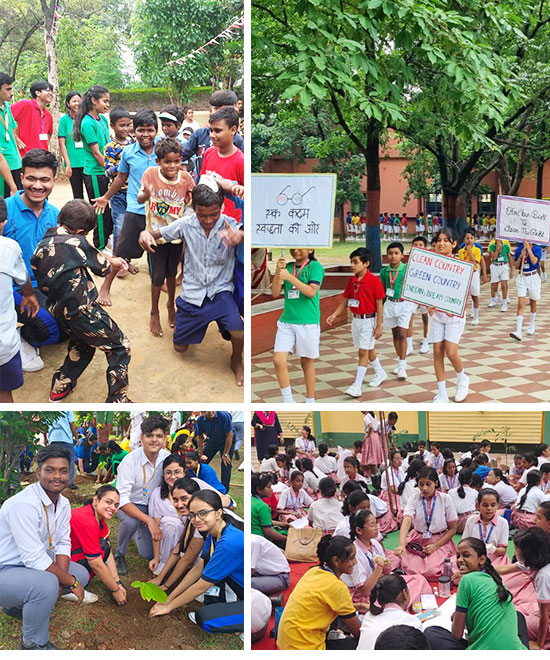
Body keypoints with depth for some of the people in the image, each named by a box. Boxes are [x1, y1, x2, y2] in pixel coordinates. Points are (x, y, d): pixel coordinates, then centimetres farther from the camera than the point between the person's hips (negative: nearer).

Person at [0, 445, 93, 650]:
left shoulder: (63, 503, 2)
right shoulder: (23, 504, -28)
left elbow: (63, 544, 5)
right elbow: (35, 558, -28)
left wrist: (62, 578, -14)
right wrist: (71, 582, -20)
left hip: (35, 565, 10)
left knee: (81, 573, 7)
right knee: (46, 584, -34)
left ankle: (17, 605, 17)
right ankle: (33, 643, -7)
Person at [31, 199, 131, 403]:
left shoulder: (41, 246, 3)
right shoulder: (75, 242, -19)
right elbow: (103, 267, -3)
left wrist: (111, 260, 18)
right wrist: (112, 262, 19)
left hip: (60, 313, 8)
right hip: (84, 311, -8)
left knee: (81, 345, 32)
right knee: (120, 348, 8)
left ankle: (59, 389, 39)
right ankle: (117, 402, 11)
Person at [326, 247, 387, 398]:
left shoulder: (374, 281, -15)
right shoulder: (351, 280, 3)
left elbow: (379, 305, -12)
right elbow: (345, 301, 8)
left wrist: (379, 326, -13)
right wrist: (334, 315, -6)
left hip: (368, 320, -6)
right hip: (356, 320, 6)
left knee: (363, 352, -7)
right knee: (368, 350, 18)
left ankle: (357, 386, -8)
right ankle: (380, 373, 40)